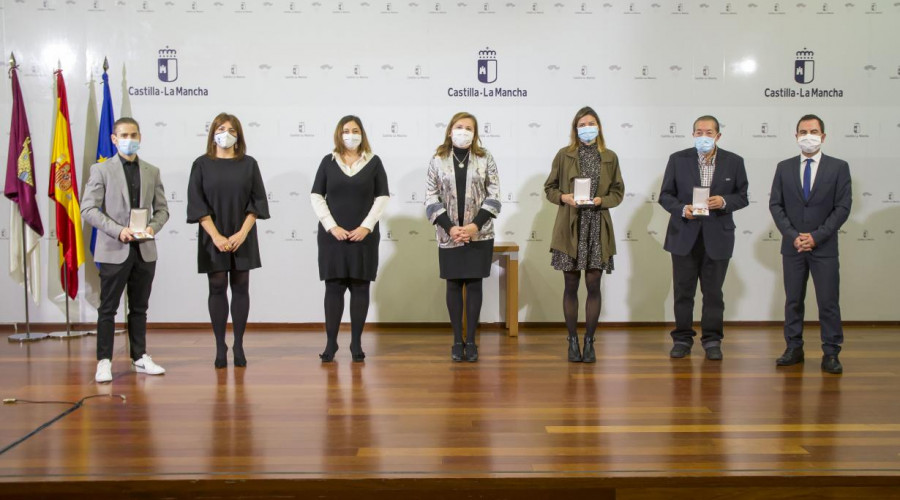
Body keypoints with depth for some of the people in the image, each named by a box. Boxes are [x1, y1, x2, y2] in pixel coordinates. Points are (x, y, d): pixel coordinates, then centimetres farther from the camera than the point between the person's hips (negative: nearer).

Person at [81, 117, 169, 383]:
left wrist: (153, 227, -9)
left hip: (145, 250, 4)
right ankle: (104, 361, 7)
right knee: (108, 308, 1)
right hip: (114, 250, -3)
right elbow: (88, 209, -6)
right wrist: (118, 230, -17)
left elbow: (162, 209, 12)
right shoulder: (101, 170, 0)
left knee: (139, 308, 12)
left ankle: (140, 358, 20)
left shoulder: (152, 171, 11)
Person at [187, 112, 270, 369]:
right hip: (213, 238, -1)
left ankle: (238, 345, 10)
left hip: (242, 238, 1)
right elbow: (196, 203, -3)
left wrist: (242, 233, -11)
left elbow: (258, 201, 0)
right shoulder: (202, 164, 2)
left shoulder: (248, 164, 4)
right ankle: (220, 346, 7)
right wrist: (216, 236, -13)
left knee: (240, 288, 3)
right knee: (217, 288, 2)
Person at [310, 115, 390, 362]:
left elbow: (382, 196, 3)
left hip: (364, 236, 0)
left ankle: (356, 343, 9)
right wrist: (331, 226, -7)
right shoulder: (328, 161, 7)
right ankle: (331, 342, 4)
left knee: (360, 287, 3)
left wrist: (366, 226, -8)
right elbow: (316, 196, 4)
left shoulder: (373, 162, 6)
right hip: (333, 235, 0)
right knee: (333, 287, 1)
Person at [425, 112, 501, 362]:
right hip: (449, 235, 0)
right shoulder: (438, 160, 2)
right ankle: (457, 340, 13)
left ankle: (471, 340, 11)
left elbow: (494, 194, -1)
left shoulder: (485, 158, 2)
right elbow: (431, 197, -1)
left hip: (479, 234, 0)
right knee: (454, 285, 5)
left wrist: (476, 225, -12)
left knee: (474, 284, 3)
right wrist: (450, 228, -10)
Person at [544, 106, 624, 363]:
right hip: (570, 228, -1)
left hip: (597, 228, 1)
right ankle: (573, 341, 13)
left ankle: (589, 342, 12)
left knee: (593, 285, 2)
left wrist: (601, 200, -10)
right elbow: (549, 188, 8)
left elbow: (618, 192, 9)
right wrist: (563, 197, -12)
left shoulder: (610, 157, 7)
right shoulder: (564, 155, 4)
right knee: (571, 285, 4)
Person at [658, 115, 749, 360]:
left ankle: (712, 340, 17)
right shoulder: (678, 159, 1)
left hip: (717, 236, 0)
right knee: (683, 290, 6)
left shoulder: (734, 162, 2)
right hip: (684, 235, 0)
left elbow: (742, 196, 6)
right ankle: (682, 338, 17)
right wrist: (682, 209, -16)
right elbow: (665, 195, 2)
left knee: (713, 291, 6)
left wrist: (725, 201, -15)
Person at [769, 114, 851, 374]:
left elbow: (842, 207, -3)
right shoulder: (784, 168, 7)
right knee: (793, 301, 8)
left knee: (828, 302, -1)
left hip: (824, 247, -2)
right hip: (792, 246, 2)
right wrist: (793, 235, -9)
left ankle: (831, 353, 6)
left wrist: (816, 236, -12)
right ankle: (794, 348, 16)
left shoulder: (838, 167, 1)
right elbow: (775, 205, 3)